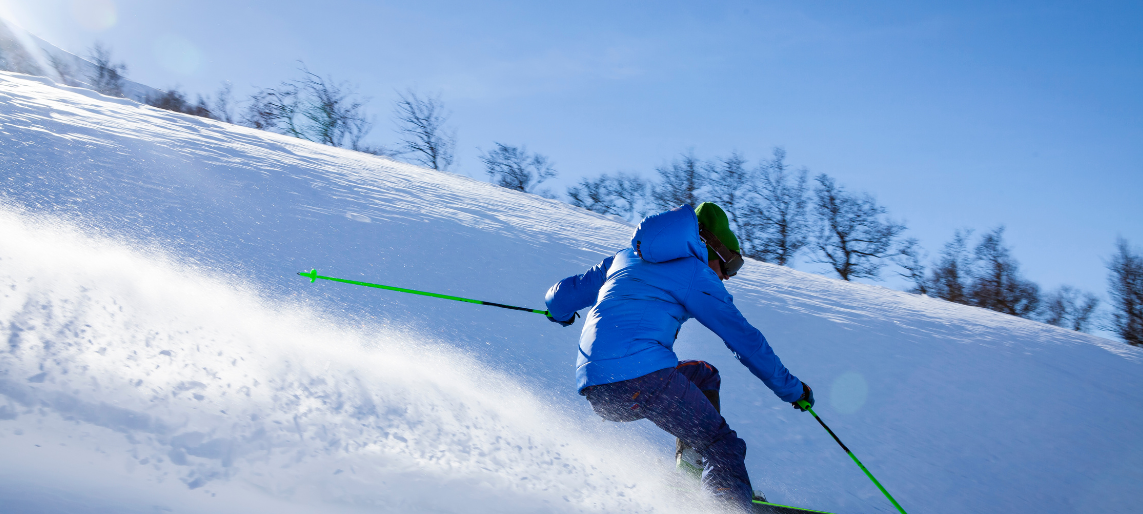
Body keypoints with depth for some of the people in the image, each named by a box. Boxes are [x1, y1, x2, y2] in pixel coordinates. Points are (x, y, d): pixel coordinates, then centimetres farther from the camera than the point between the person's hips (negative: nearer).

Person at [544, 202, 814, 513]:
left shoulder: (625, 258, 27)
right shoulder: (696, 273, 9)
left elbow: (561, 297, 31)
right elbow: (745, 340, 9)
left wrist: (561, 312, 55)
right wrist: (793, 389, 19)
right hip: (643, 373, -7)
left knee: (704, 375, 27)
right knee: (722, 445, 2)